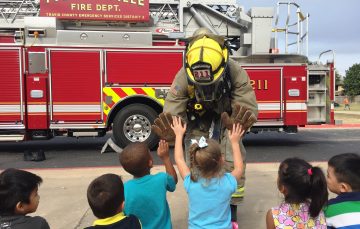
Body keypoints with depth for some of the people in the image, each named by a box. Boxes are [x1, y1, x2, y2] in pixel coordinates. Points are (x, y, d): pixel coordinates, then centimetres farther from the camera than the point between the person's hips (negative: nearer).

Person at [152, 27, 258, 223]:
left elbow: (249, 107, -33)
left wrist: (240, 124, -57)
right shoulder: (183, 77, -30)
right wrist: (172, 133, -55)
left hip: (226, 121, 0)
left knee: (233, 163, -12)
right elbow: (173, 113, -31)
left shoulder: (235, 73, -31)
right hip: (198, 124, 1)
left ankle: (231, 211, 10)